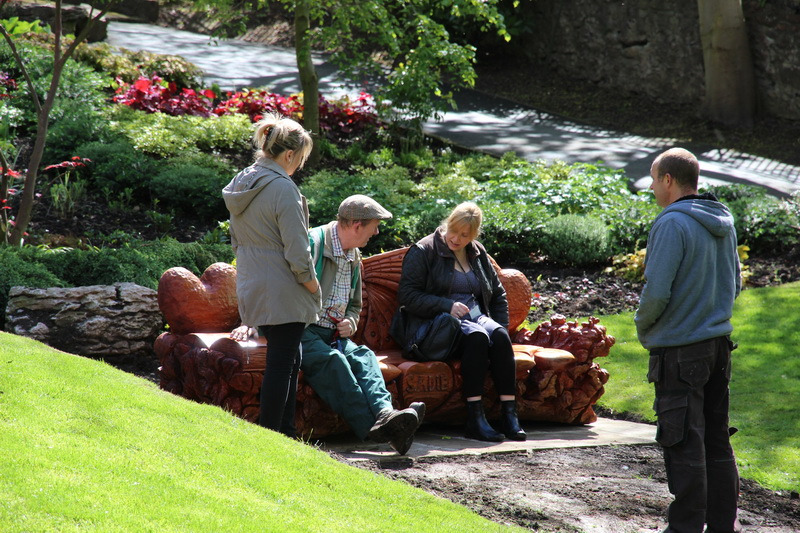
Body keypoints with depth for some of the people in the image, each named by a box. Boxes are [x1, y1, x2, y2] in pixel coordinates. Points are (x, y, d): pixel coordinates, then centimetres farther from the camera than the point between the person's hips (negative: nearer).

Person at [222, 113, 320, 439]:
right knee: (281, 365, -3)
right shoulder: (282, 189, -18)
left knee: (289, 361, 18)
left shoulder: (240, 185, 9)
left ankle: (285, 433, 21)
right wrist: (313, 287, -5)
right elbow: (297, 252, -18)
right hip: (283, 293, -9)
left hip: (252, 289, 9)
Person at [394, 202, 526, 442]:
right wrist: (447, 306, -18)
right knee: (477, 337, -36)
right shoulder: (423, 251, 0)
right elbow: (407, 295, -8)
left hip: (477, 316, 5)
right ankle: (475, 419, -40)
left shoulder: (478, 254, 18)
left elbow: (498, 295, 25)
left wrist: (500, 326, 7)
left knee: (499, 336, -29)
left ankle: (509, 415, -34)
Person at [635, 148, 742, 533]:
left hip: (679, 350, -8)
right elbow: (734, 284, 19)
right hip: (719, 344, 8)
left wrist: (643, 326, -2)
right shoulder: (723, 224, 10)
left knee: (683, 444, -2)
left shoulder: (672, 224, -16)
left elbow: (657, 291, -20)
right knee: (717, 440, 13)